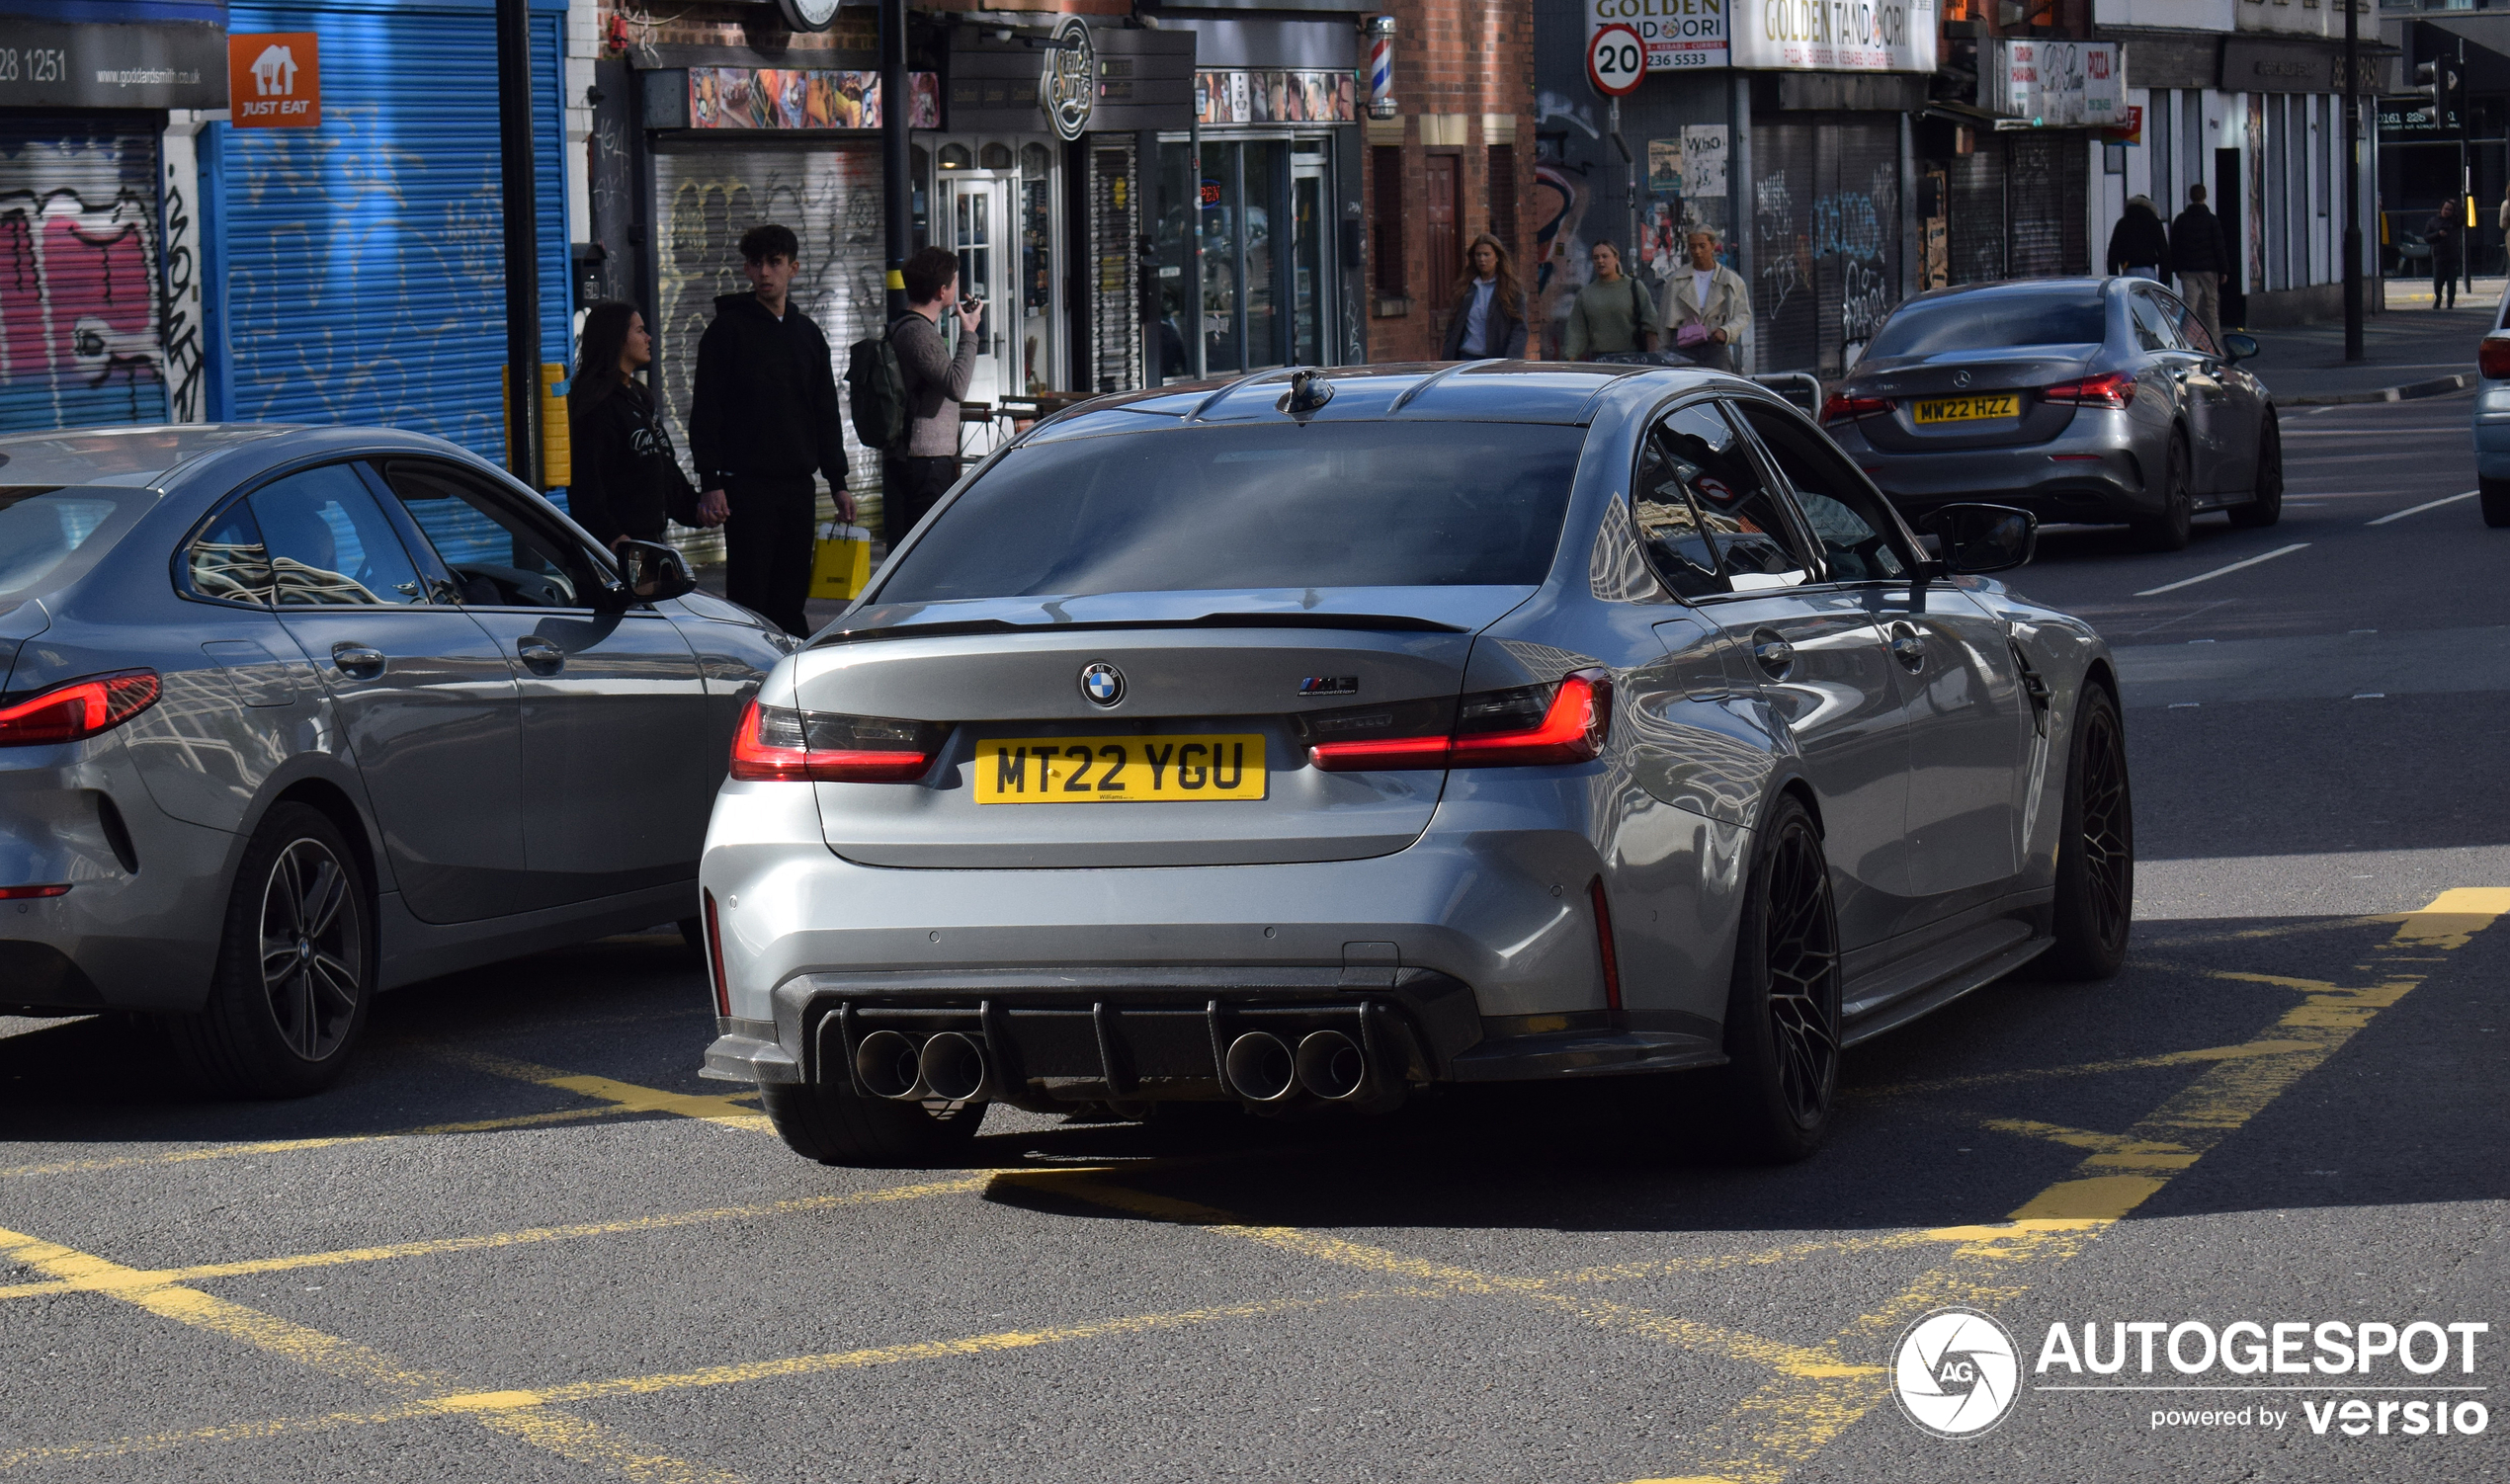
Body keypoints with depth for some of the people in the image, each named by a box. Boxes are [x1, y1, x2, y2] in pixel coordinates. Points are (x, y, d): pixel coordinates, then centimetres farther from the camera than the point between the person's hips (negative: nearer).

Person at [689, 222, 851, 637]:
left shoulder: (807, 333, 14)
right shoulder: (728, 329, -2)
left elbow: (826, 413, 19)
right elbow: (706, 412, -6)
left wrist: (838, 482, 13)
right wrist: (711, 482, -14)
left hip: (798, 483, 5)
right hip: (746, 484, -5)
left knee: (791, 595, 7)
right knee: (748, 595, -6)